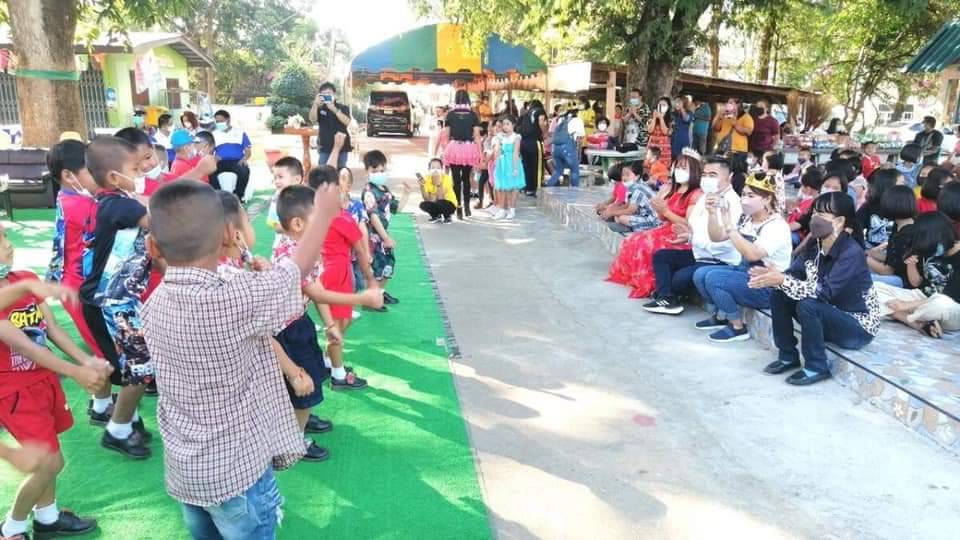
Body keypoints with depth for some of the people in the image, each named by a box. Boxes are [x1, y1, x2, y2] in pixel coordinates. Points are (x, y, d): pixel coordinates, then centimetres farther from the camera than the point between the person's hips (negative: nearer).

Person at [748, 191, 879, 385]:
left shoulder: (852, 253, -25)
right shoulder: (814, 246, -2)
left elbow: (825, 292, -34)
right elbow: (792, 274, -4)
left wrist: (782, 280, -37)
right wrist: (771, 276, -27)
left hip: (858, 327, -7)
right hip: (827, 317, 7)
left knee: (807, 306, -32)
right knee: (778, 295, -9)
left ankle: (816, 368, -13)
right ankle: (788, 356, 3)